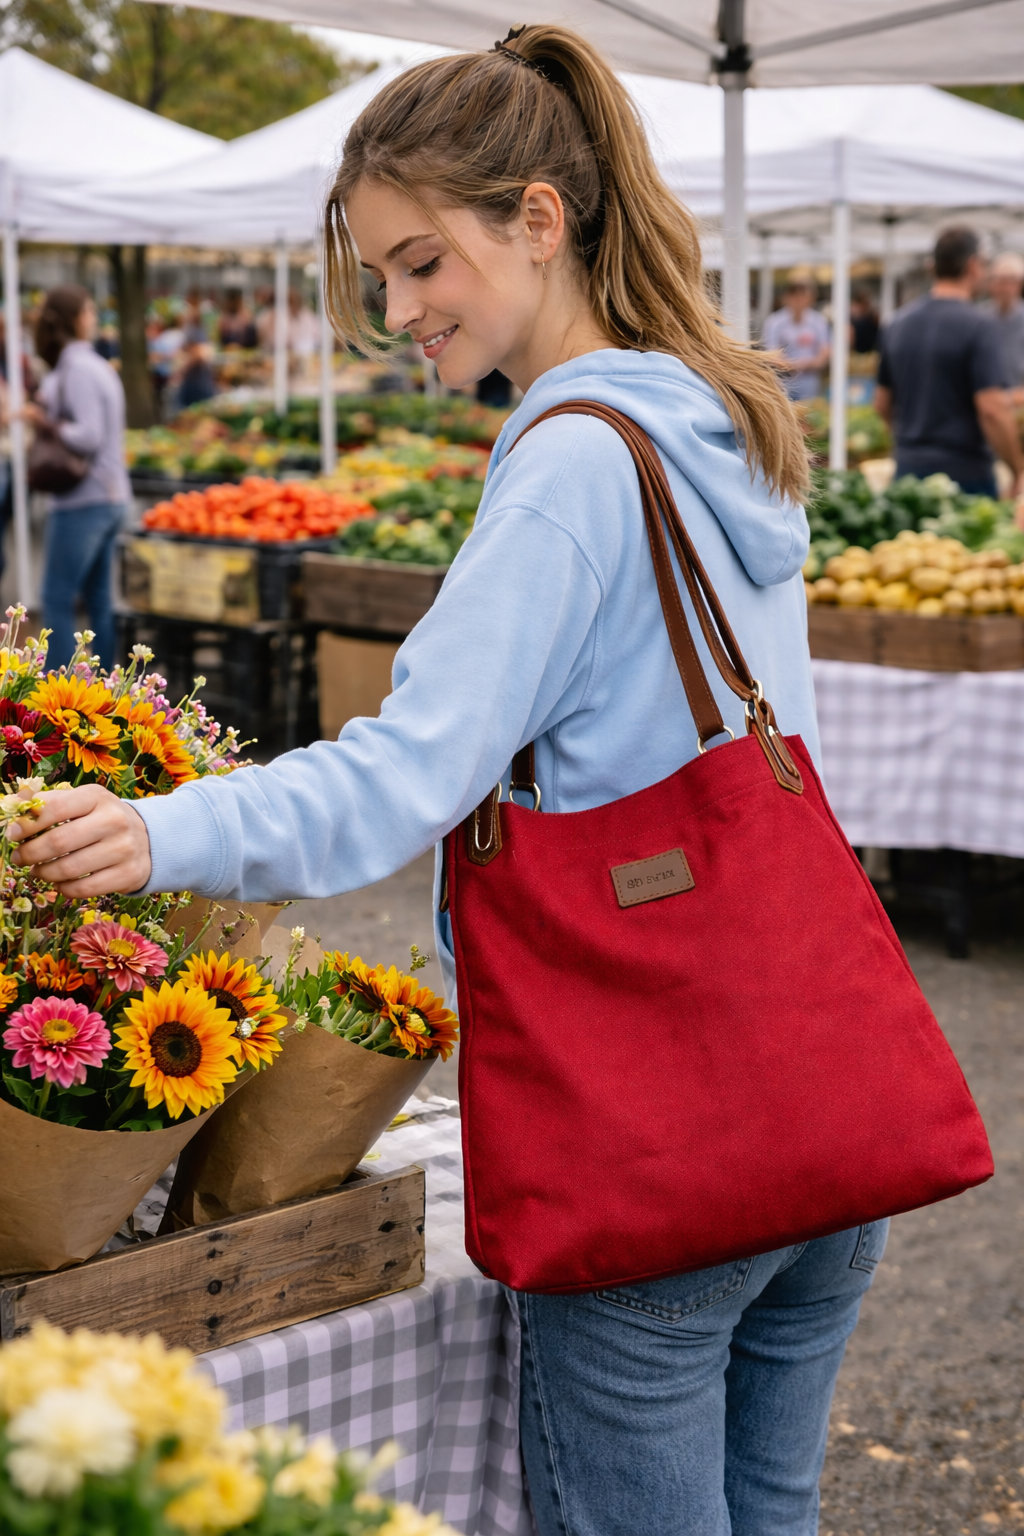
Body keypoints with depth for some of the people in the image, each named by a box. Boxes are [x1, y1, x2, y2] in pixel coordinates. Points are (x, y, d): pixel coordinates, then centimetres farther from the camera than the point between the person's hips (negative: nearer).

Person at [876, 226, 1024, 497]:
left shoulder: (898, 323, 8)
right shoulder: (979, 325, -13)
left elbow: (882, 404, 15)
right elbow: (992, 410, -20)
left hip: (908, 467, 6)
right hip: (965, 474, -6)